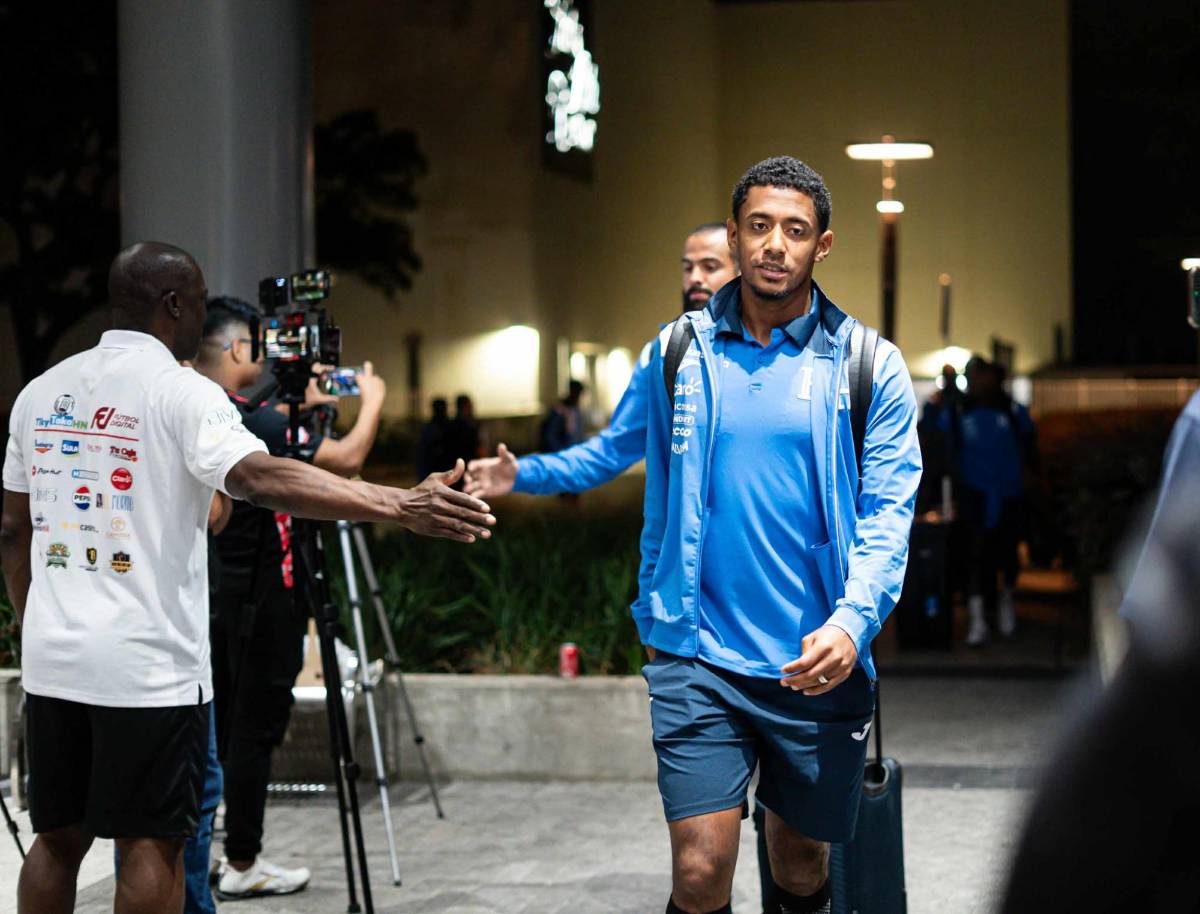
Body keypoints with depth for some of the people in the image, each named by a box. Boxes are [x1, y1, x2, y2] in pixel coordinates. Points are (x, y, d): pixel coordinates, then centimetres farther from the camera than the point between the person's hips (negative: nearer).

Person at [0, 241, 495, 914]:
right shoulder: (180, 391, -10)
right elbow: (260, 478, -27)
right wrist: (399, 506, -34)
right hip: (148, 666, -6)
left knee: (59, 837, 12)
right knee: (151, 844, 0)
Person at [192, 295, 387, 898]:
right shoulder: (254, 424, -20)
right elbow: (346, 460, -17)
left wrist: (303, 404, 25)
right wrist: (373, 399, -2)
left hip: (210, 594, 8)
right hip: (259, 599, -8)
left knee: (221, 727, 14)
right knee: (254, 729, 0)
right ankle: (242, 865, 6)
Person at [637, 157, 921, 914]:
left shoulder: (871, 366, 0)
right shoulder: (680, 351, 7)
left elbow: (888, 512, -5)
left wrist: (852, 623, -20)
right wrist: (657, 614, 15)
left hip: (819, 662, 0)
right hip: (699, 658, 0)